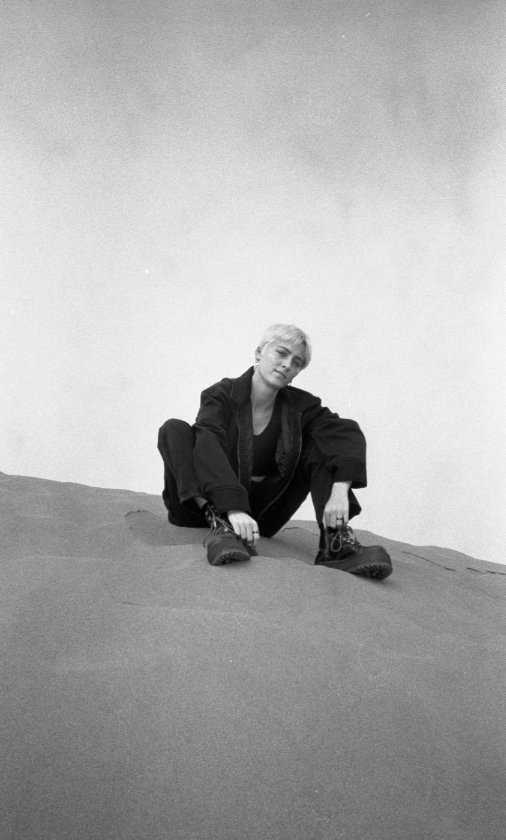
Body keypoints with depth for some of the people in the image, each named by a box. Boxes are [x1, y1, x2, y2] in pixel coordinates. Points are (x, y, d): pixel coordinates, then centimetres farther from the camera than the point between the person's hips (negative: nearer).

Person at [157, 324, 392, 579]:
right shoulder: (222, 394, -11)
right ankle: (220, 525, -40)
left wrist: (339, 490, -36)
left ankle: (335, 541, -26)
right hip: (209, 503, -3)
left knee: (320, 443, -8)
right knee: (175, 429, -24)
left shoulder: (300, 406, 0)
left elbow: (348, 434, -16)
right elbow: (208, 446, -29)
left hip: (260, 512, 3)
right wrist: (233, 510, -46)